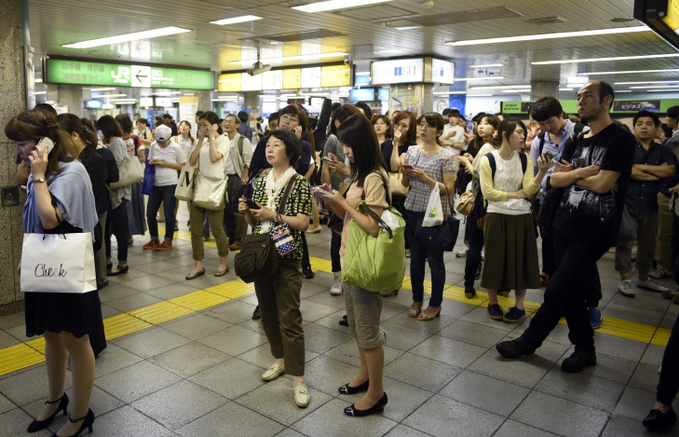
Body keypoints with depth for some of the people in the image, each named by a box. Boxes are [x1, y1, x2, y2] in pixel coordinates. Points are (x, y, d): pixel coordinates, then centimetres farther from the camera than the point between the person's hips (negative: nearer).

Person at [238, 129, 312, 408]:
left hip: (286, 259, -6)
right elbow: (254, 222, 15)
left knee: (289, 319, -5)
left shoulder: (299, 183, -7)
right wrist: (247, 212, -5)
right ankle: (280, 360, 34)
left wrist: (274, 215, -21)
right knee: (267, 313, 16)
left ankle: (297, 379, 4)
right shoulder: (260, 182, 11)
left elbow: (303, 223, -14)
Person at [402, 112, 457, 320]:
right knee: (415, 257, 11)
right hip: (412, 210, 5)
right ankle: (417, 300, 27)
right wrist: (406, 174, -8)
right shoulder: (412, 150, 9)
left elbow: (448, 189, -10)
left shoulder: (446, 156, -6)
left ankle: (435, 304, 19)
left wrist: (425, 178, -20)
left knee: (434, 259, 3)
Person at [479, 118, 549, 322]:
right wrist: (515, 194, -8)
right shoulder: (488, 160, -5)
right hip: (497, 216, -3)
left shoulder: (525, 160, 5)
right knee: (495, 259, 5)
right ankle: (493, 302, 23)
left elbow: (529, 189, -6)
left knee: (521, 259, 6)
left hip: (521, 217, 3)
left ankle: (519, 305, 20)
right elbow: (487, 192, -11)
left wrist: (542, 172, -21)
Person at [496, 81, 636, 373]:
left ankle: (529, 341, 14)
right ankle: (585, 349, 28)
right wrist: (583, 172, -12)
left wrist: (570, 174, -3)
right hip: (565, 225, 7)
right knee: (572, 291, 13)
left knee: (557, 291, -4)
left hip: (595, 231, -7)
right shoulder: (575, 143, 13)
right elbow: (555, 180, 3)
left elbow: (602, 184, -18)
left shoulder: (621, 140, -9)